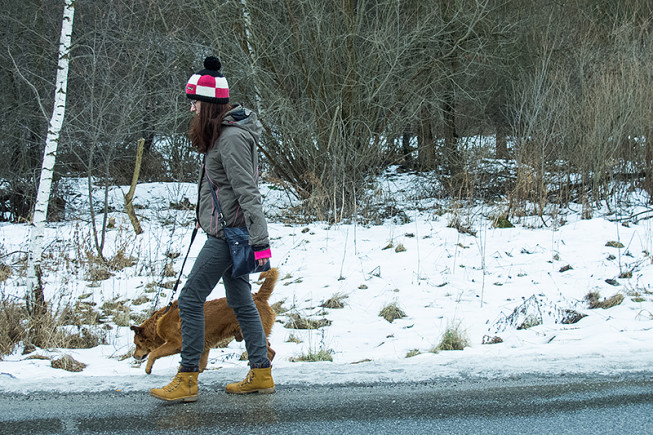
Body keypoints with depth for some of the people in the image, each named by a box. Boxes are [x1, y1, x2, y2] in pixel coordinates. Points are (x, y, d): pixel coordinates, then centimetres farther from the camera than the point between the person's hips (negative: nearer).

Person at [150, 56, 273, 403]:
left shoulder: (232, 138, -19)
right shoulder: (223, 132, 12)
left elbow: (247, 192, -23)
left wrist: (259, 240, -25)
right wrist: (205, 215, 27)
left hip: (228, 232, -10)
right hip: (224, 230, 10)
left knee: (191, 298, -7)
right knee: (241, 301, 12)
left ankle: (187, 380, -2)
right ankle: (261, 374, 17)